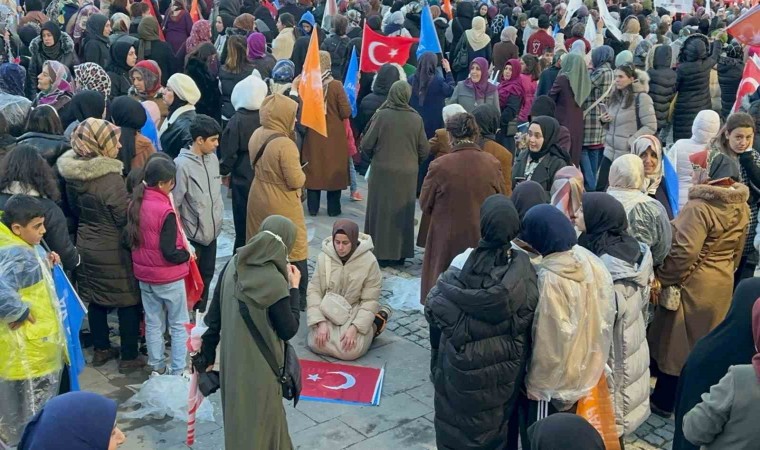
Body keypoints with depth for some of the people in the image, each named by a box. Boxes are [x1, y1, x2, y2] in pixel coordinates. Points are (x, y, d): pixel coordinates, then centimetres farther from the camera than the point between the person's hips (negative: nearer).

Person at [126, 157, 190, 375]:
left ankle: (157, 368, 25)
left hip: (144, 275, 6)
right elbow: (169, 252, -23)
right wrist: (187, 254, -6)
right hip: (168, 277, -6)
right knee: (179, 325, 8)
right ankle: (178, 371, 11)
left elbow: (131, 239, 8)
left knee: (153, 323, 16)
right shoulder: (165, 211, -23)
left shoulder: (135, 204, -2)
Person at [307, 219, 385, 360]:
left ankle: (372, 327, 7)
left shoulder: (369, 261, -16)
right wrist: (321, 323, -20)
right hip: (329, 312, 2)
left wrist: (354, 328, -25)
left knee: (350, 351, -23)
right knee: (316, 344, -20)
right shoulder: (324, 257, -10)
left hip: (356, 313, -2)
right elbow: (314, 291, -7)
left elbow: (370, 301, -13)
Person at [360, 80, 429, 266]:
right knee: (403, 213, 13)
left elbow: (366, 145, -9)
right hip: (408, 173, 2)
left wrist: (372, 157, 12)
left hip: (383, 171, -2)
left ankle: (380, 252, 11)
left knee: (381, 211, 9)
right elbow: (424, 150, -1)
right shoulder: (416, 119, -6)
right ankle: (400, 253, 20)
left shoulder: (381, 115, -13)